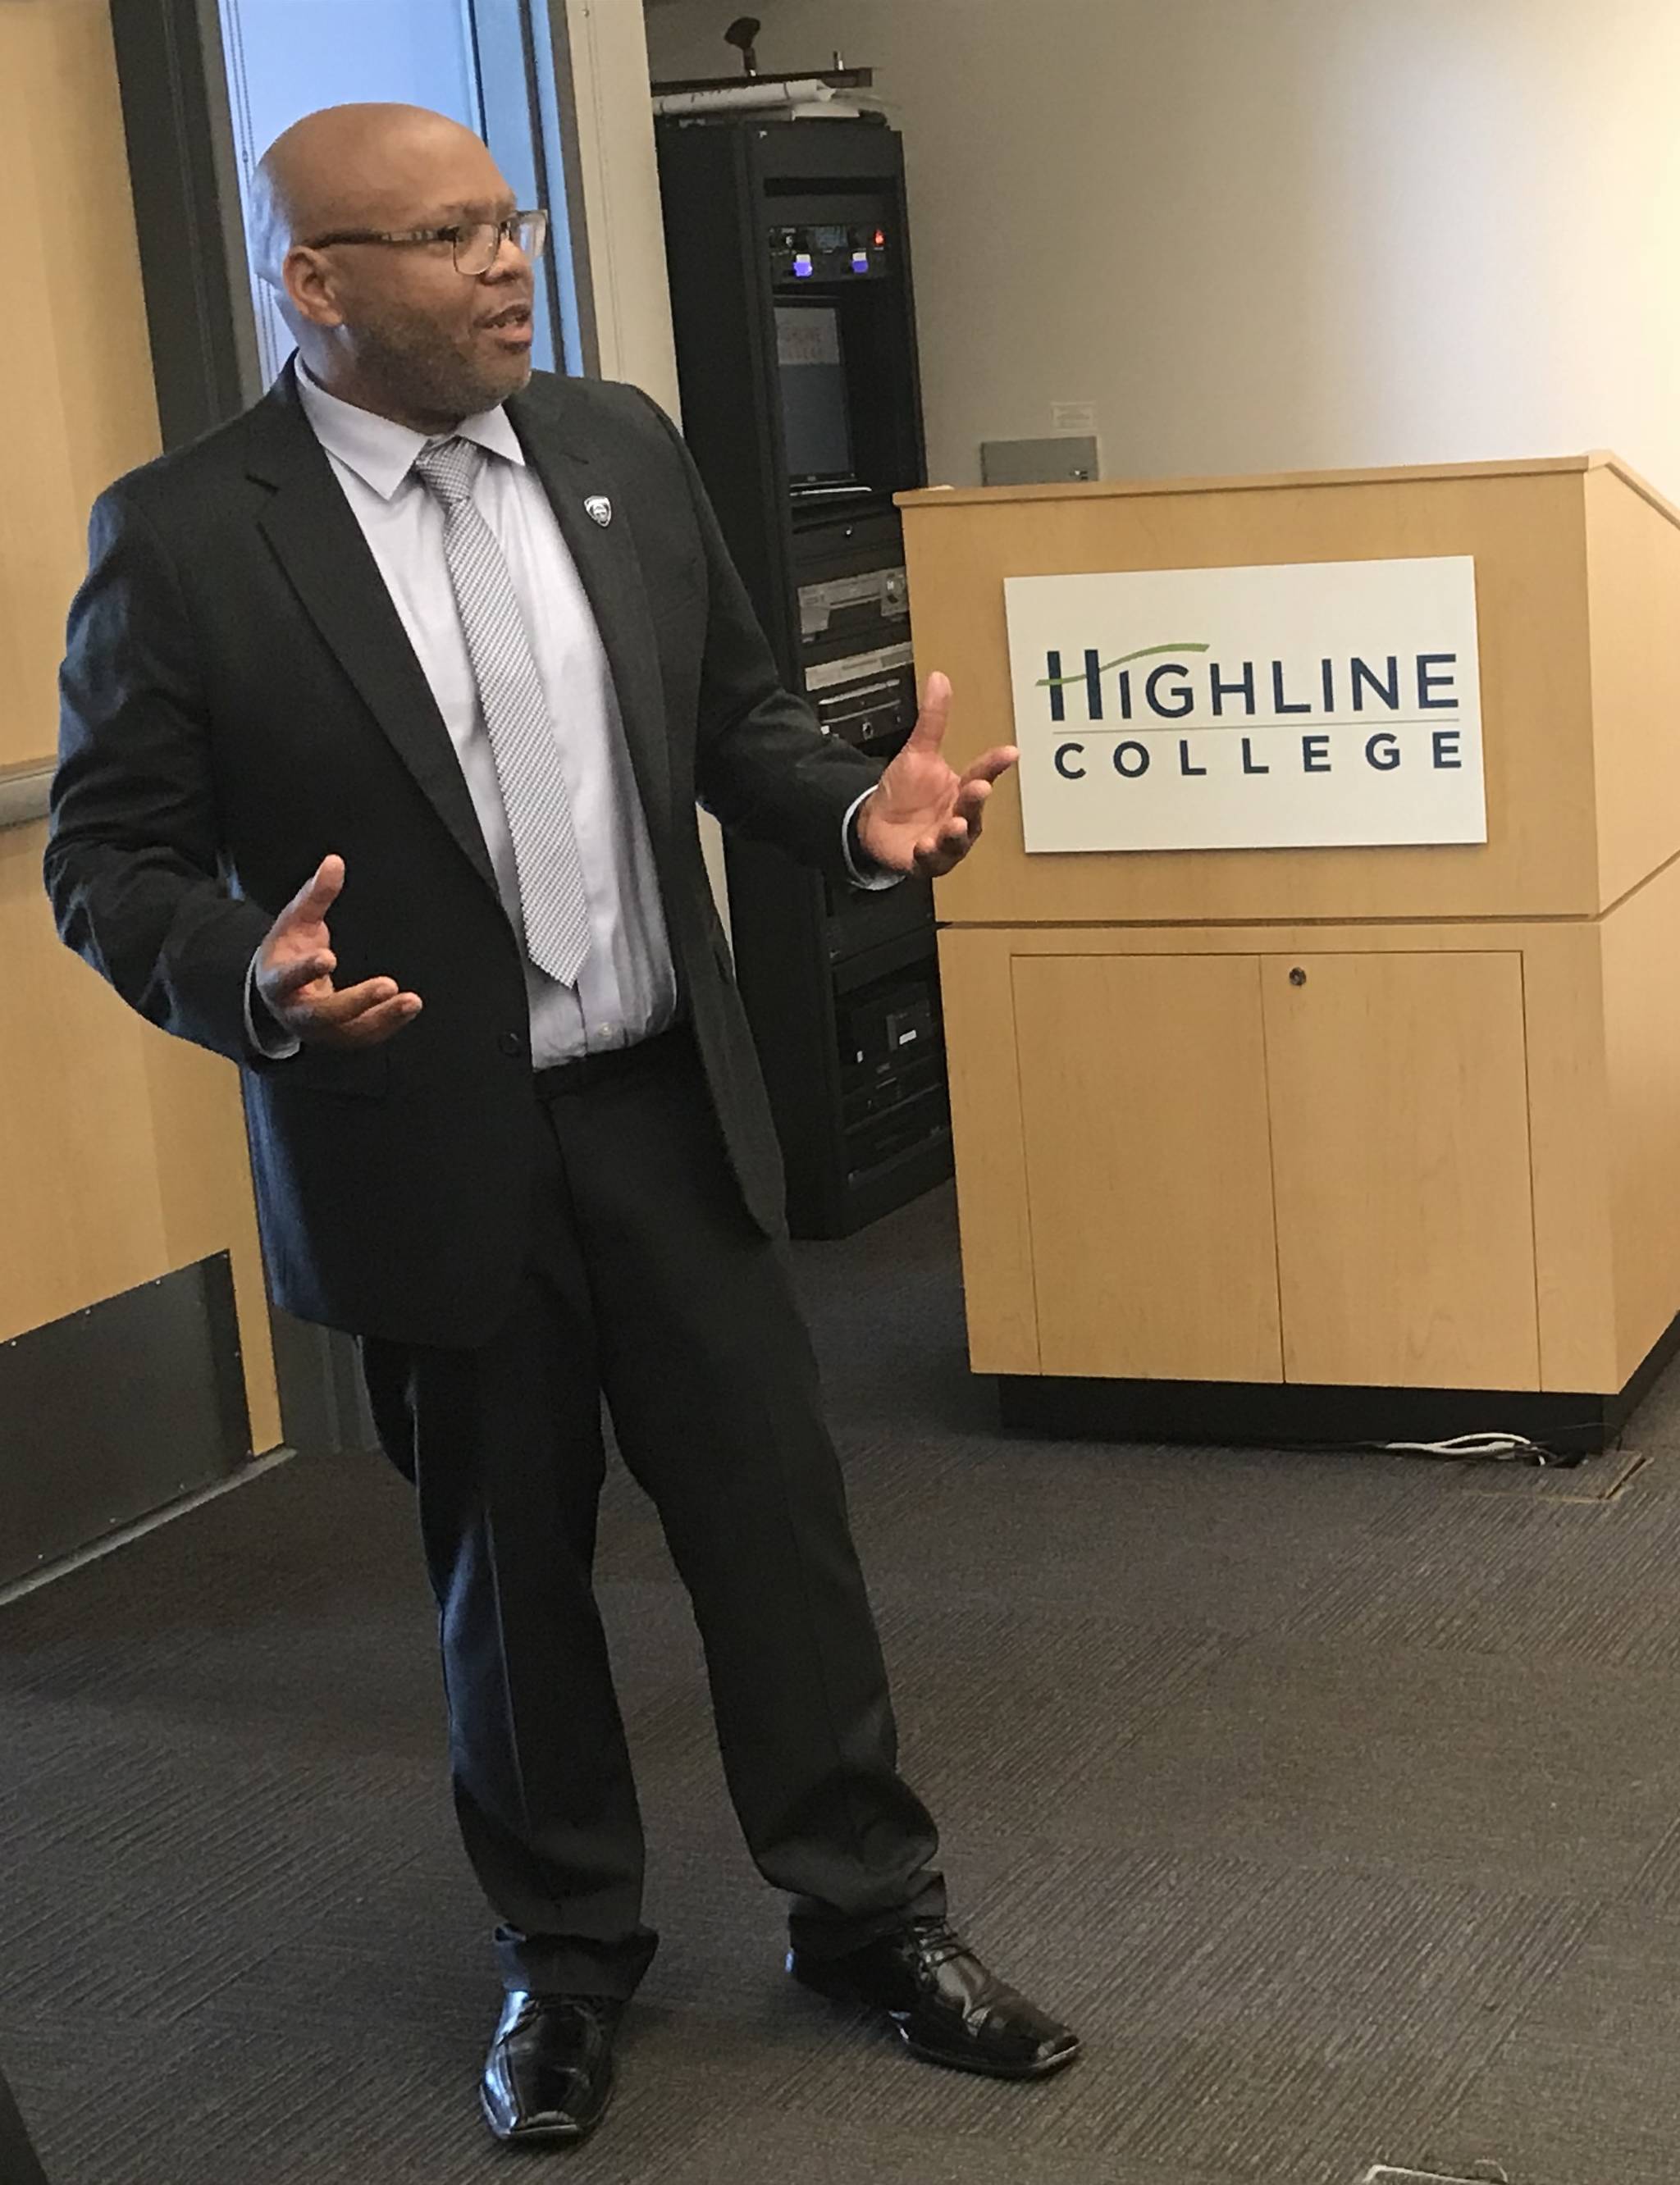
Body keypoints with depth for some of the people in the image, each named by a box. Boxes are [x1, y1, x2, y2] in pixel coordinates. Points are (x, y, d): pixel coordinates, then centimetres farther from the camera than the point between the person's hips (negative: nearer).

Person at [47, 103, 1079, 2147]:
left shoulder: (621, 451, 3)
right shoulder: (181, 535, -11)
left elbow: (735, 717, 11)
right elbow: (108, 853, -8)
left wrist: (862, 810, -10)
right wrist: (255, 978, -28)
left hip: (668, 1111, 3)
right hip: (426, 1152, -3)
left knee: (777, 1515, 8)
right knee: (510, 1568, 12)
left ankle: (868, 1908, 27)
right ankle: (567, 1951, 33)